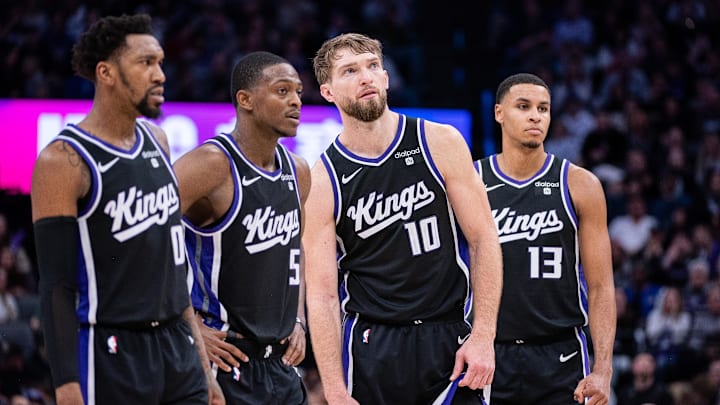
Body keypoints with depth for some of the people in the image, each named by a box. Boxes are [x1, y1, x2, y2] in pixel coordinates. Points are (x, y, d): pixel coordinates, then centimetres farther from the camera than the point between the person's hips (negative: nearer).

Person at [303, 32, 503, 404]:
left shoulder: (440, 143, 0)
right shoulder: (323, 181, -3)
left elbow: (483, 239, 2)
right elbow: (321, 294, -5)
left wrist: (483, 337, -6)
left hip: (449, 344, 0)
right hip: (371, 349, 0)